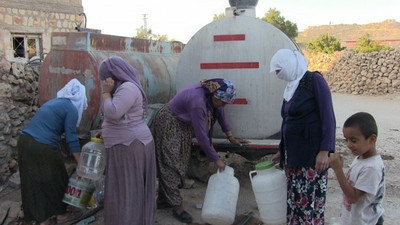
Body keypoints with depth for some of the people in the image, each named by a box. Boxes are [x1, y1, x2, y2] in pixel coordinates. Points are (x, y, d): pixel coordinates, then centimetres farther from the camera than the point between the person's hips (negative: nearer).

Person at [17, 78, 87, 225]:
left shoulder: (54, 102, 19)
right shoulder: (71, 108, -5)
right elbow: (71, 138, -8)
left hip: (24, 141, 8)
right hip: (42, 148, -8)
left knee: (33, 182, 15)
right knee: (56, 181, 12)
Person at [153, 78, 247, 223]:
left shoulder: (213, 94, -12)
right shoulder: (197, 102, -36)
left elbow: (220, 113, 5)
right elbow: (201, 135, -32)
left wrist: (231, 137, 6)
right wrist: (216, 159, -23)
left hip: (184, 124, 9)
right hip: (168, 124, -9)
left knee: (181, 162, 10)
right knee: (171, 163, -7)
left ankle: (162, 199, 20)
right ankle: (176, 206, -1)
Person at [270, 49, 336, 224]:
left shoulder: (314, 80, -8)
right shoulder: (290, 87, 14)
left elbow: (328, 117, -13)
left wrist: (325, 150, -20)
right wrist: (281, 151, 24)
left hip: (312, 154, -8)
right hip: (293, 154, 8)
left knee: (311, 200, -4)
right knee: (294, 199, 11)